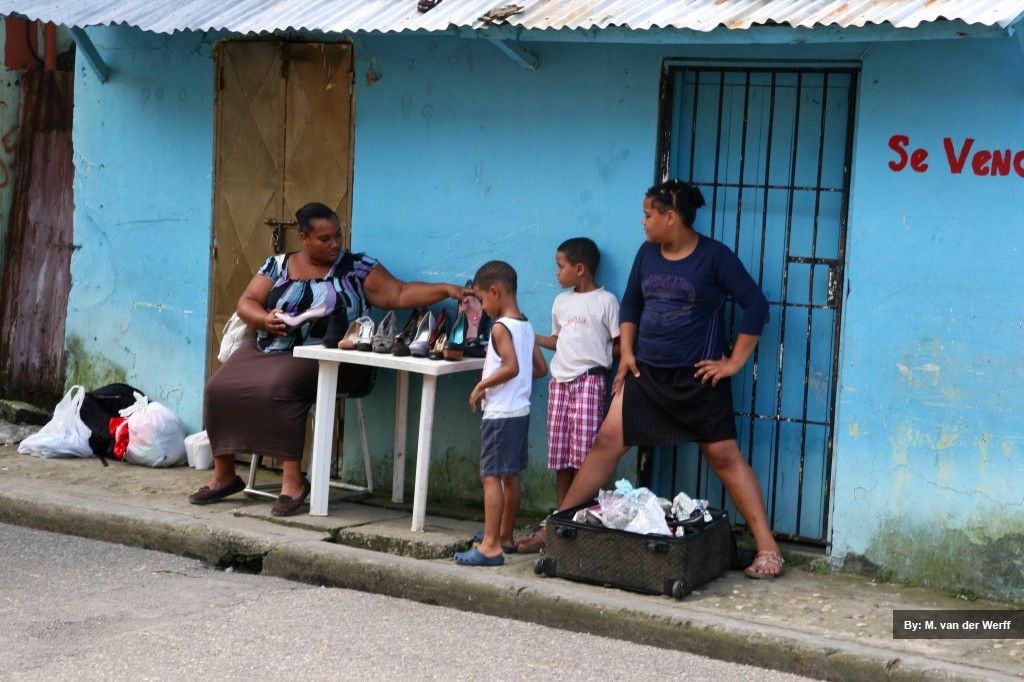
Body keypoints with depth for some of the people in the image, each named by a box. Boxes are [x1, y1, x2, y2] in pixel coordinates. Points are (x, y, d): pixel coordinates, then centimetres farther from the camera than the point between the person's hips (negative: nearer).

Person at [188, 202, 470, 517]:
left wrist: (446, 290, -16)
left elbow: (399, 294, -4)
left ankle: (293, 481, -26)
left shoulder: (357, 268, 3)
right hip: (266, 349, 4)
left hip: (317, 358, -4)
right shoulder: (278, 266, 10)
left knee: (276, 387, -33)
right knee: (220, 387, -17)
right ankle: (223, 476, -2)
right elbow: (247, 303, 6)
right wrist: (265, 319, -15)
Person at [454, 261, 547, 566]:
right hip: (521, 411, 9)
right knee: (510, 475, 17)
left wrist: (482, 385, -15)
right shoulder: (526, 326, 11)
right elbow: (541, 368, 14)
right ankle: (505, 536, 27)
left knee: (491, 476, -9)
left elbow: (511, 367, -26)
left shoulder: (501, 327, -15)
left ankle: (491, 546, -13)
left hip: (500, 413, -9)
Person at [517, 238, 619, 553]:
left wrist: (601, 359, -14)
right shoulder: (561, 302, 16)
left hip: (589, 381, -6)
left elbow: (619, 344, -3)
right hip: (560, 381, 6)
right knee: (560, 456, 6)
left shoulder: (605, 301, -3)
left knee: (584, 455, -10)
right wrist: (531, 337, 16)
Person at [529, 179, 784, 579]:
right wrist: (626, 352, 9)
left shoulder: (714, 256, -10)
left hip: (697, 378, -5)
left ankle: (767, 547, 0)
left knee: (724, 456, -4)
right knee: (607, 442, 0)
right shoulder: (648, 254, 6)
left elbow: (756, 305, -10)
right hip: (646, 373, 5)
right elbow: (630, 304, 19)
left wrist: (735, 361, -11)